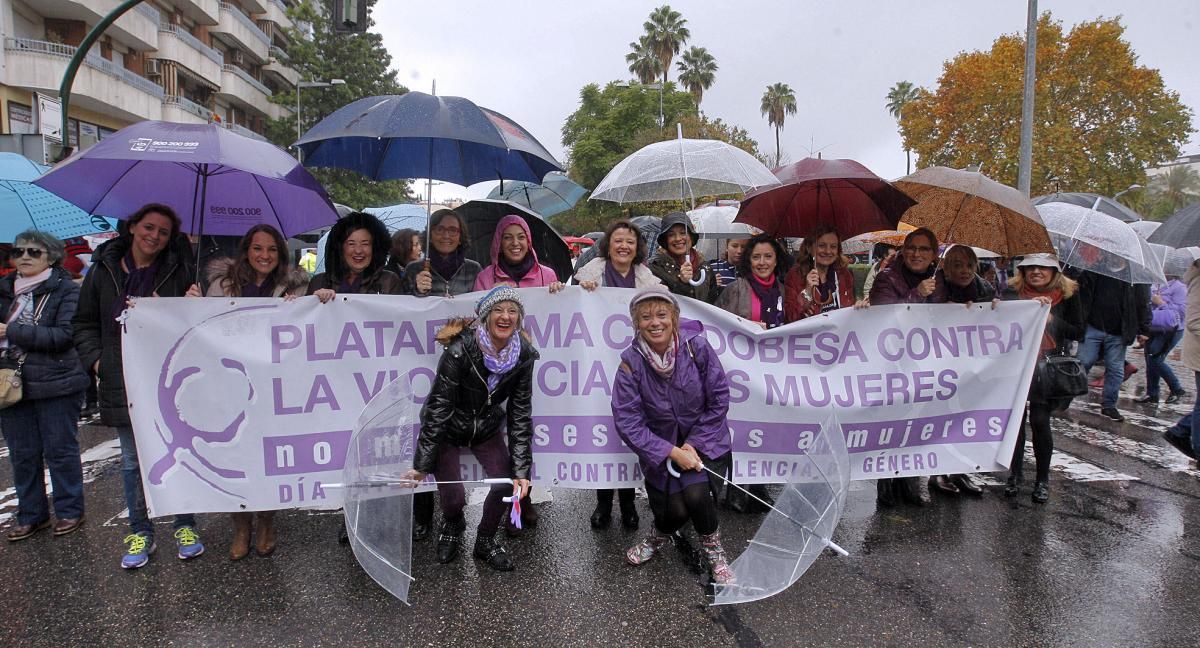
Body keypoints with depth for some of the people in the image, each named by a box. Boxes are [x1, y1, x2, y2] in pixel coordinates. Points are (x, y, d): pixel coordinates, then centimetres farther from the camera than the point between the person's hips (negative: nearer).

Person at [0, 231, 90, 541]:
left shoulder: (67, 290, -6)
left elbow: (63, 335, -17)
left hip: (55, 385, -5)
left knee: (60, 451, 5)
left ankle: (69, 511, 19)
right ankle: (31, 515, 25)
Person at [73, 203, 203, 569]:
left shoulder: (180, 271, 0)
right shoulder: (103, 271, 6)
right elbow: (85, 323, 12)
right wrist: (95, 359, 0)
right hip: (122, 383, 2)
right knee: (132, 462, 11)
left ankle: (185, 527, 21)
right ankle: (140, 533, 23)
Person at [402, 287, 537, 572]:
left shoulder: (523, 355, -17)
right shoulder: (460, 350, -29)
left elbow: (520, 414, -13)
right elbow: (437, 408, -25)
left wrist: (521, 470, -18)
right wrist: (421, 465, -24)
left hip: (487, 426, 4)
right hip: (447, 428, -3)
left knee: (507, 481, -11)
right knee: (453, 497, -8)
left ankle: (485, 540, 18)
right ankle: (452, 527, 32)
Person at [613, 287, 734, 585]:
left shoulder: (696, 346, -17)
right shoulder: (631, 362, -16)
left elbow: (719, 400, -9)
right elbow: (627, 421, -16)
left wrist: (693, 445, -13)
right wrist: (672, 453, -21)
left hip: (704, 440, 0)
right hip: (660, 446, 1)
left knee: (695, 492, -24)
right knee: (674, 510, -12)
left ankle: (713, 549, 9)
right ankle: (661, 535, 29)